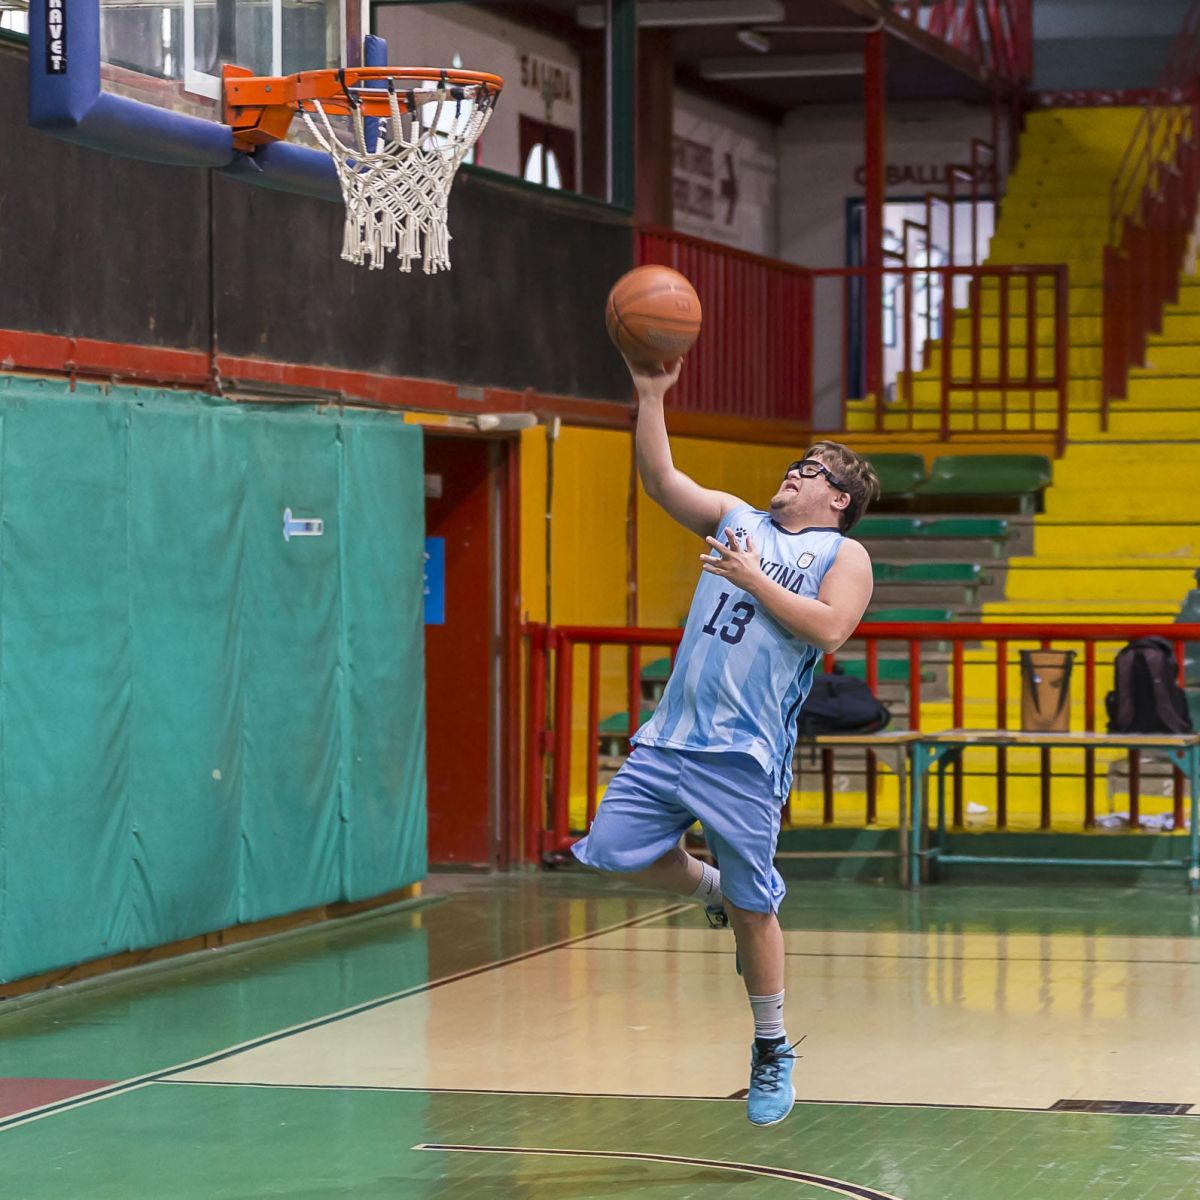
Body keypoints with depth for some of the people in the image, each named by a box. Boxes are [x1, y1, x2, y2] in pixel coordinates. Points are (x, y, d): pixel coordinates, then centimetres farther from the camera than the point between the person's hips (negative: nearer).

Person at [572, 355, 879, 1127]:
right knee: (615, 851, -5)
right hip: (672, 734, 5)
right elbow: (660, 479, 11)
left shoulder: (844, 555, 3)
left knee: (751, 906, -1)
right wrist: (652, 396, 2)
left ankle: (774, 1052, 14)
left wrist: (753, 579, -11)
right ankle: (712, 890, 23)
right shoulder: (736, 518, 19)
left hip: (747, 751, -5)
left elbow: (827, 630, -13)